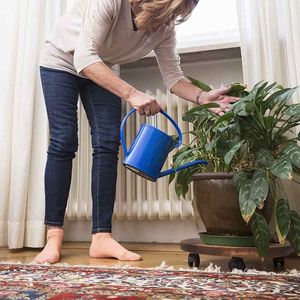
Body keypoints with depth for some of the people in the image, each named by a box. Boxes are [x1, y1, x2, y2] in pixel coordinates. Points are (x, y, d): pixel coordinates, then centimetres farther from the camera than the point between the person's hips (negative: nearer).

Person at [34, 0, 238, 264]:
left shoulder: (165, 28, -15)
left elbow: (173, 76, -12)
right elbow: (84, 57, -39)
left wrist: (202, 97, -31)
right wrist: (131, 94, -48)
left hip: (100, 71, 5)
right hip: (62, 61, -4)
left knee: (107, 144, -11)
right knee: (64, 142, -16)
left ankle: (101, 238, -10)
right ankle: (54, 238, -9)